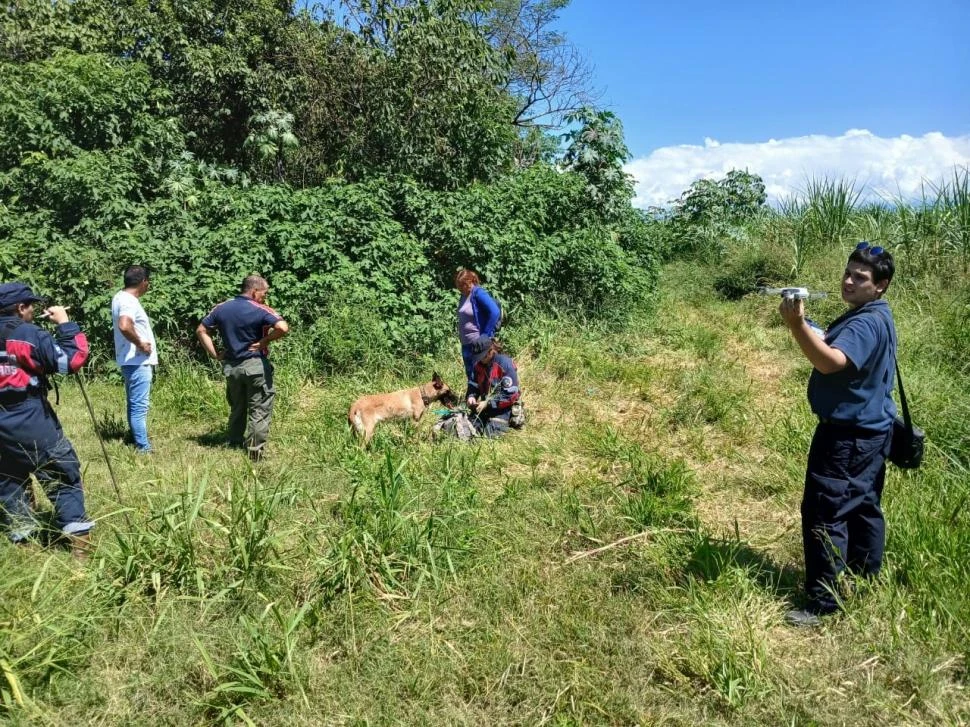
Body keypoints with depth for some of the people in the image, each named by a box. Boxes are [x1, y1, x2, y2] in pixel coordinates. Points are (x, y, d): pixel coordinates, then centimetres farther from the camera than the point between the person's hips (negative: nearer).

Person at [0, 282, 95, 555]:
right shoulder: (31, 335, -12)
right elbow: (73, 360, -15)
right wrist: (65, 324, -7)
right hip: (32, 422, -6)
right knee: (63, 475, 3)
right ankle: (77, 536, 1)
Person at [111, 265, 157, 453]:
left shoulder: (121, 296, 12)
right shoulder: (129, 301, -19)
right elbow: (124, 326, -37)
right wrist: (141, 344, -24)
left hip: (132, 360, 11)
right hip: (138, 361, -11)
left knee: (135, 405, 18)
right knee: (139, 406, -7)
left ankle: (138, 441, 28)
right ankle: (143, 447, -3)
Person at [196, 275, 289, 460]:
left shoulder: (222, 308, 6)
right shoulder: (260, 310, -12)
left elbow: (201, 330, 9)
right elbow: (283, 328, -26)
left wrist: (214, 354, 6)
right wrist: (265, 341, -13)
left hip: (231, 366, 6)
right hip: (255, 365, -6)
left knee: (237, 409, 20)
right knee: (260, 410, 3)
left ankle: (234, 445, 28)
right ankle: (255, 450, 1)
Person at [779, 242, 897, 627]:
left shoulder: (867, 323, -21)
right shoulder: (871, 316, 13)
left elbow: (831, 362, -36)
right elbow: (835, 351, 20)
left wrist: (797, 326, -47)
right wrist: (814, 332, 1)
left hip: (847, 434, -11)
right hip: (868, 431, 11)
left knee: (824, 513, -8)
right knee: (864, 509, 19)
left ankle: (824, 603, -1)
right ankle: (865, 585, 32)